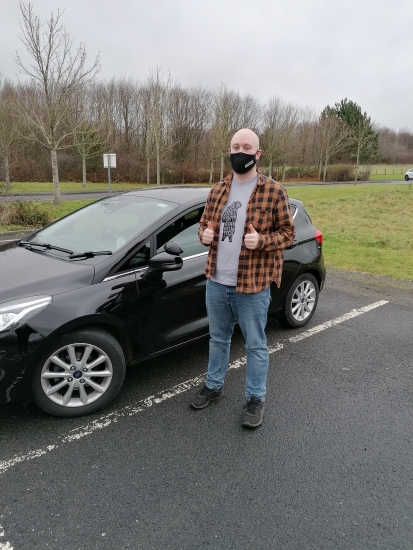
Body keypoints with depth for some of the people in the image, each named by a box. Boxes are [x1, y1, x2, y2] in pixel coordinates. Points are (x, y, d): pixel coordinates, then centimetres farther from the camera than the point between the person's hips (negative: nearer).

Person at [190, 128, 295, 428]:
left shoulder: (274, 191, -7)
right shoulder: (217, 190, 8)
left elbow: (288, 232, -4)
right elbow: (205, 223, 18)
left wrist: (262, 240, -23)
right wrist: (204, 234, -6)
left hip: (253, 285, -5)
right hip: (216, 282, 5)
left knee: (255, 344, 9)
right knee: (218, 338, 20)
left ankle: (256, 398, 27)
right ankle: (214, 385, 40)